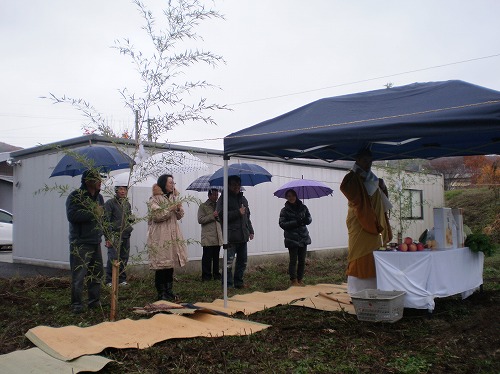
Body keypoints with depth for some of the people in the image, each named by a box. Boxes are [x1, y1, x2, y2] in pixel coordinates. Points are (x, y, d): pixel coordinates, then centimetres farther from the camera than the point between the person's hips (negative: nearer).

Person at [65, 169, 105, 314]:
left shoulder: (99, 197, 14)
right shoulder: (75, 196, -10)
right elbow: (72, 215, -23)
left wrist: (100, 213, 8)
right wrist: (92, 213, -19)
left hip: (95, 241, 7)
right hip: (80, 243, -7)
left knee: (97, 273, 11)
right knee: (78, 275, -5)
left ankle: (94, 300, 22)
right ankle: (77, 304, 5)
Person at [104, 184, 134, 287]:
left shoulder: (127, 204, 16)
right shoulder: (110, 203, -5)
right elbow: (106, 221, -9)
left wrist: (131, 218, 2)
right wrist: (108, 238, -14)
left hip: (126, 235, 6)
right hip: (114, 235, -6)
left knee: (124, 258, 7)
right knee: (113, 258, -8)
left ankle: (122, 279, 17)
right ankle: (109, 280, 3)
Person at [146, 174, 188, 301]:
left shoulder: (173, 198, 15)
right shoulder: (154, 199, -5)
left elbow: (179, 216, 16)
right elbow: (156, 216, -14)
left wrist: (179, 209, -5)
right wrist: (170, 209, -17)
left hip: (173, 235, 7)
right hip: (160, 236, -6)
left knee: (171, 262, 8)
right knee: (161, 263, -4)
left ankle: (169, 290, 18)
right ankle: (161, 293, 4)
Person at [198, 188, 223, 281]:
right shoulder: (203, 206, 1)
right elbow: (200, 220, -9)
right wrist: (212, 216, -15)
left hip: (218, 237, 5)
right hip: (208, 237, -5)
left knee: (216, 257, 9)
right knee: (207, 257, -4)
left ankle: (216, 274, 16)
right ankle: (206, 275, 3)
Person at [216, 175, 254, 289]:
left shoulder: (243, 199, 20)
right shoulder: (224, 198, -2)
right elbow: (222, 215, -15)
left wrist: (250, 230, 20)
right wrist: (238, 212, -16)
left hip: (243, 236, 7)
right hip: (231, 236, -7)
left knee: (242, 260, 12)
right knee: (229, 262, -9)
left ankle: (238, 282, 23)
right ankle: (227, 284, -2)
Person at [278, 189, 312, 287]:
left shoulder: (303, 207, 6)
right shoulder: (285, 210, -3)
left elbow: (309, 219, 12)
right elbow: (282, 224, -9)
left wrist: (306, 220, -12)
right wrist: (295, 222, -19)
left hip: (303, 237, 4)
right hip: (292, 238, -3)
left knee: (302, 260, 7)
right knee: (293, 260, -2)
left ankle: (300, 280, 19)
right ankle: (293, 280, 9)